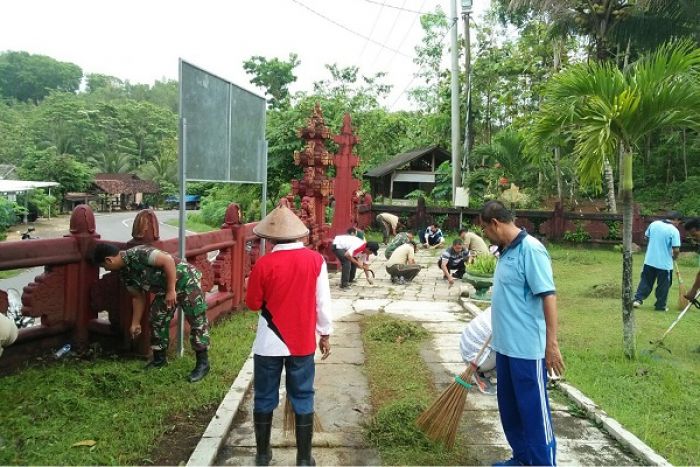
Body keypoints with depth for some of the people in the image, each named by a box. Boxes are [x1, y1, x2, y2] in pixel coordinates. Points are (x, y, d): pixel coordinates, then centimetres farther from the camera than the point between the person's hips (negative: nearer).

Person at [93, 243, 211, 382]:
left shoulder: (137, 253, -24)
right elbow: (138, 297, 16)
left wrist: (171, 290, -27)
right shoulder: (126, 273, 4)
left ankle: (203, 363, -2)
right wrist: (135, 323, 20)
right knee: (157, 320, 11)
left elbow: (168, 260, -30)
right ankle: (160, 359, 26)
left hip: (186, 280, -9)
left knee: (197, 321, -8)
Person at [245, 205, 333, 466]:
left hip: (269, 343, -1)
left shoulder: (264, 264, -13)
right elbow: (323, 302, -3)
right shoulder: (315, 260, -8)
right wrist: (325, 334, 9)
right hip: (302, 342, 1)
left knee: (264, 399, 14)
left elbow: (253, 304, -2)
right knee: (303, 400, 12)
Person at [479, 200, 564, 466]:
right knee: (510, 409, 19)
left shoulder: (530, 249, -17)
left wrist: (552, 344, -22)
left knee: (534, 411, 4)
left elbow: (548, 296, -20)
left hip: (527, 349, -9)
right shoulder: (506, 251, 10)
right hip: (505, 346, 9)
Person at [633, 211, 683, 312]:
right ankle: (660, 306, 18)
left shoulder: (654, 224, 0)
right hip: (665, 263, -4)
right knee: (663, 285, 10)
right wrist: (674, 257, 4)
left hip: (649, 260, 4)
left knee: (645, 281, 16)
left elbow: (646, 236, 15)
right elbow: (676, 249, -17)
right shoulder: (674, 231, -13)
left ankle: (638, 299, 9)